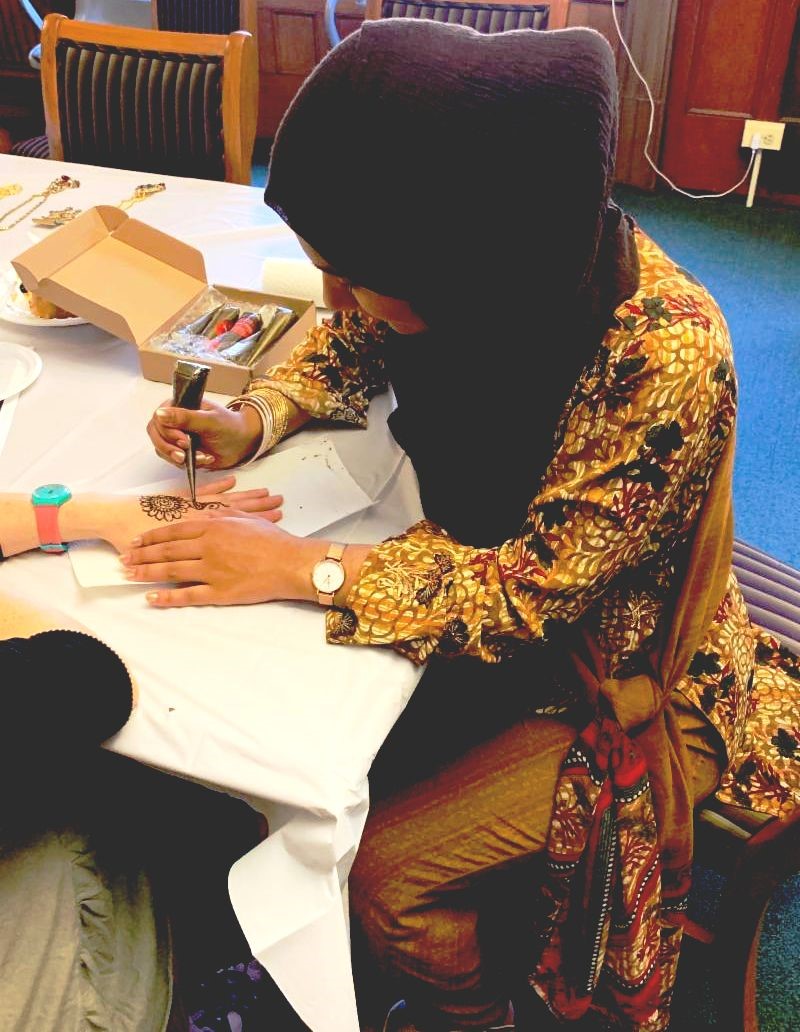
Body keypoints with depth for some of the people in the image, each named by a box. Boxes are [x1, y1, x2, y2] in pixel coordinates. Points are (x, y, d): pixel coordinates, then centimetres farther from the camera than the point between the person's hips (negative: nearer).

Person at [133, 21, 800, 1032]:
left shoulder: (667, 358, -34)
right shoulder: (479, 271, -16)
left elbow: (540, 590, -26)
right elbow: (353, 341, 6)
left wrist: (301, 566, -27)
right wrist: (256, 418, -13)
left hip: (621, 684, -5)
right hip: (482, 597, 6)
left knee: (383, 867, -12)